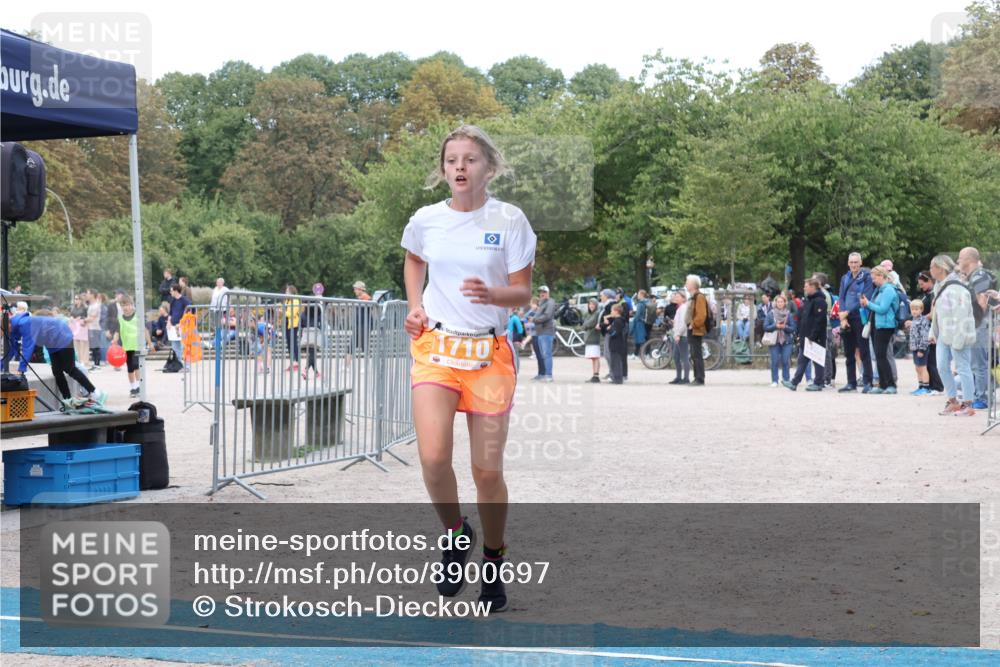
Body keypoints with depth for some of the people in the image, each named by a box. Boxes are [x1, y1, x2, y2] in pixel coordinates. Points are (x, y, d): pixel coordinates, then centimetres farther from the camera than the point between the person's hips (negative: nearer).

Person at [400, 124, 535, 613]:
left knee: (488, 470, 2)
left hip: (489, 352, -1)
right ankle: (455, 534, 11)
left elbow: (523, 292, -3)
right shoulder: (425, 220, 2)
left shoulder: (510, 221, -5)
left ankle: (493, 563, 24)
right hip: (435, 346, 1)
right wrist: (415, 306, 8)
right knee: (433, 457, -18)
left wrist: (491, 294, -24)